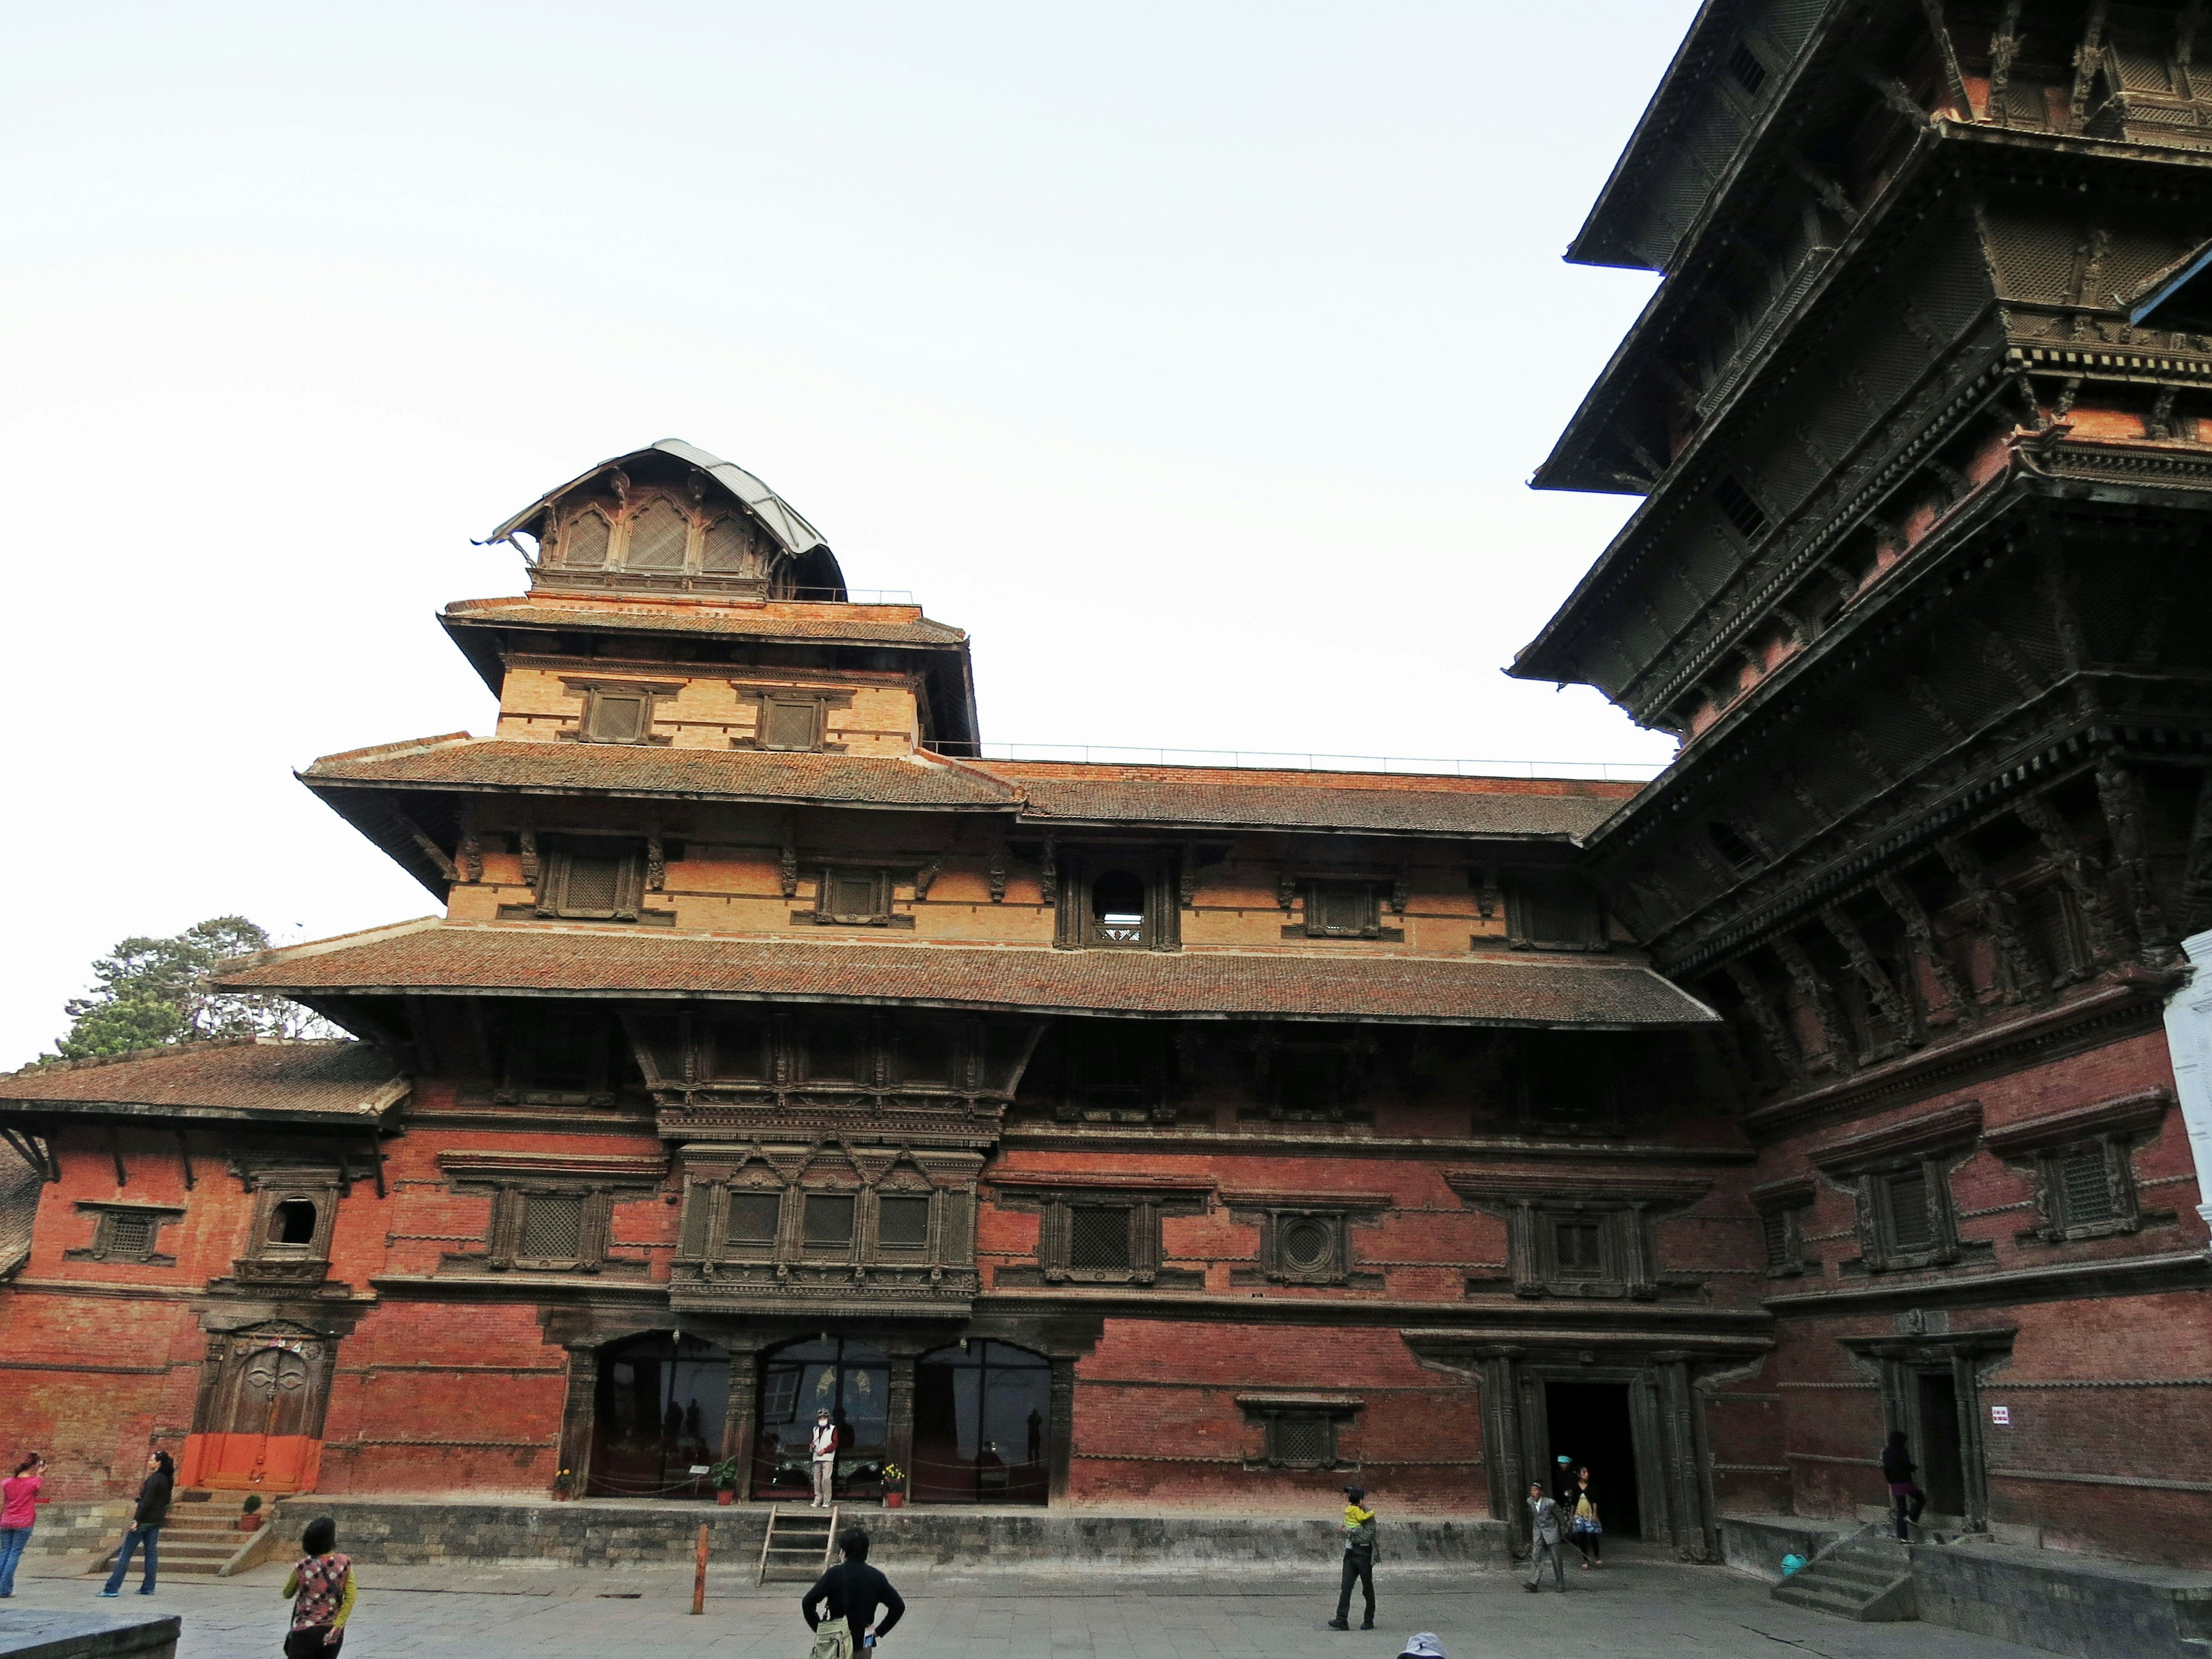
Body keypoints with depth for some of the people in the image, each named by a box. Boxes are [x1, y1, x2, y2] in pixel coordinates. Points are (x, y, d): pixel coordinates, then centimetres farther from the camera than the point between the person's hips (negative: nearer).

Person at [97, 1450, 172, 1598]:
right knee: (150, 1553, 10)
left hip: (145, 1520, -8)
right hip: (157, 1521, 8)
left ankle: (112, 1588, -1)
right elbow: (166, 1502, 15)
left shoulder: (154, 1479, -15)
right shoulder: (167, 1480, 11)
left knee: (125, 1554, -1)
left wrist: (137, 1519, -20)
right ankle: (148, 1588, 10)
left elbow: (147, 1501, -21)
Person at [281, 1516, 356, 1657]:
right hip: (332, 1632, 2)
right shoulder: (345, 1563, -6)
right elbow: (350, 1598, -13)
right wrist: (337, 1627, -10)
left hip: (306, 1631, -2)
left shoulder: (302, 1566, -9)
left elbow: (287, 1594, 9)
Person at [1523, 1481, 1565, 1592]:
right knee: (1536, 1557, -7)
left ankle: (1561, 1584, 21)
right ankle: (1534, 1583, -11)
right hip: (1538, 1533, 4)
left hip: (1551, 1532, -4)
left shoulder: (1550, 1503, -23)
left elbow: (1560, 1515, -7)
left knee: (1556, 1558, 4)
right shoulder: (1530, 1502, -7)